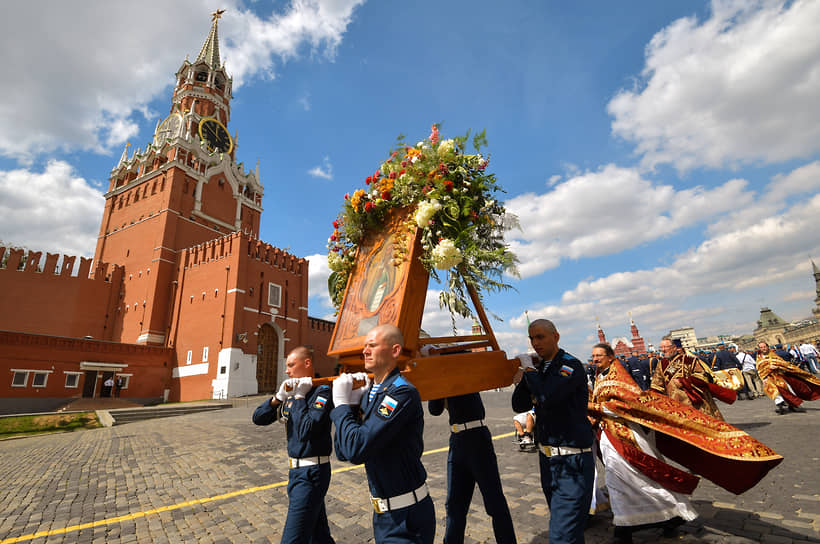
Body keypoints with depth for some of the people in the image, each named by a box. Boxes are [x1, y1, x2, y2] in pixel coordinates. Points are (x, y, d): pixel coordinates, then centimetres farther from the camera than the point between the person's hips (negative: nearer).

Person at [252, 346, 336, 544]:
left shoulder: (322, 391, -17)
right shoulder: (292, 393, 7)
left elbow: (306, 431, -27)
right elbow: (258, 418, 3)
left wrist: (299, 397, -18)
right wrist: (279, 396, -11)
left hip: (311, 473, -8)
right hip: (296, 470, 8)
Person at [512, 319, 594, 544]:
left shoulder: (571, 366, -14)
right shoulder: (538, 367, 8)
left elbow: (547, 398, -30)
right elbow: (519, 406, 4)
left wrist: (530, 371, -16)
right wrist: (525, 376, -9)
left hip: (572, 460, -8)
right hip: (547, 457, 8)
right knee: (560, 522, 21)